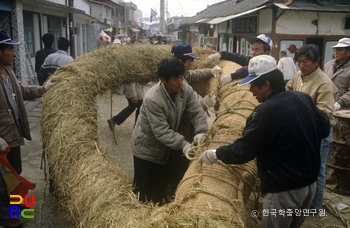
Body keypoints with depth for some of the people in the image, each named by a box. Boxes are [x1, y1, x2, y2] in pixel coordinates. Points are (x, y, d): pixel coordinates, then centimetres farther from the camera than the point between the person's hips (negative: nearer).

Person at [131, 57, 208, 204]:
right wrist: (183, 145, -38)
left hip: (167, 148, 6)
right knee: (145, 189, 6)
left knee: (163, 186, 20)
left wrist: (201, 133, -28)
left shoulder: (185, 89, -13)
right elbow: (162, 132, -31)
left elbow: (196, 112, -12)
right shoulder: (152, 99, -32)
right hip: (147, 148, -6)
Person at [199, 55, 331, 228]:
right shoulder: (304, 98, -1)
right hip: (310, 181, 8)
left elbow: (242, 151, -20)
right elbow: (324, 130, 11)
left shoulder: (266, 111, -24)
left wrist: (216, 154, -6)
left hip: (284, 190, -7)